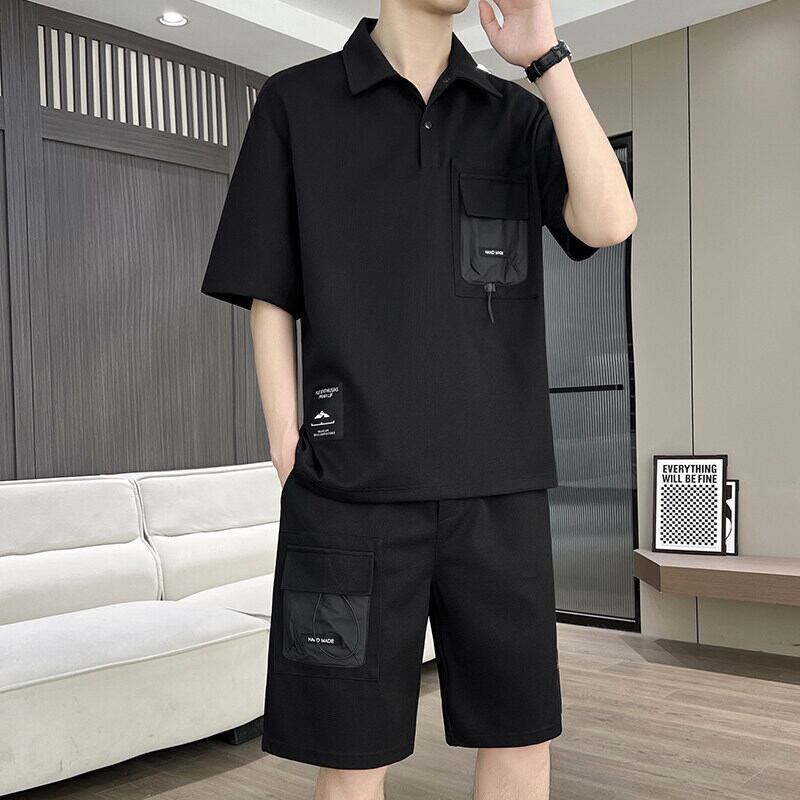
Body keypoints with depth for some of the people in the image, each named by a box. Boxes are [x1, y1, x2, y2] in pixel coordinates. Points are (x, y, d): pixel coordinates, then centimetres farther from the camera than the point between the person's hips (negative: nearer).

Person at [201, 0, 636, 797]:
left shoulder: (516, 114, 12)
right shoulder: (295, 102, 5)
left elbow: (607, 223, -6)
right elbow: (270, 300, 3)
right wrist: (291, 463, -4)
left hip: (497, 485, 3)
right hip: (356, 490, -2)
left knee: (521, 733, 10)